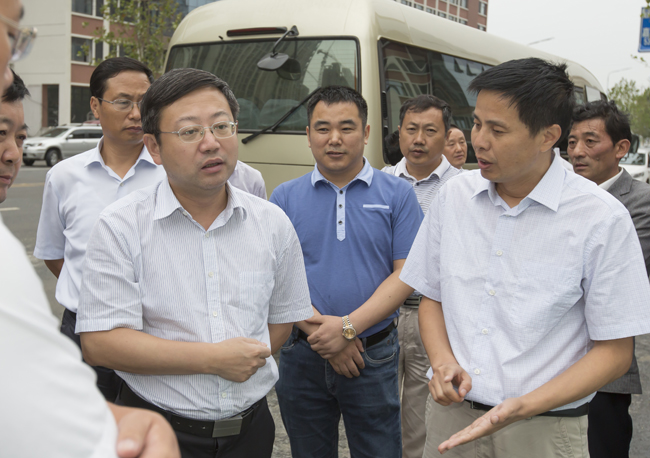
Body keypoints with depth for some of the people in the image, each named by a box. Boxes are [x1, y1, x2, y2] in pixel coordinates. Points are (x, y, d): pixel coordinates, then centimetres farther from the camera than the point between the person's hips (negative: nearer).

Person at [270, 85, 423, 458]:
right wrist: (320, 332, -13)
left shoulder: (397, 194, 0)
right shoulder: (284, 198, 3)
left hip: (375, 354, -1)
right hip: (302, 357, 2)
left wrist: (348, 327, -15)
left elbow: (405, 274, -6)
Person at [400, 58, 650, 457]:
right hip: (451, 414, 3)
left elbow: (614, 350, -9)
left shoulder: (603, 219, -12)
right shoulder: (453, 195, 0)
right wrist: (442, 360, -9)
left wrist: (524, 407, -20)